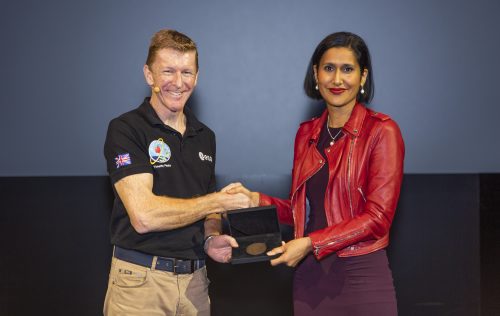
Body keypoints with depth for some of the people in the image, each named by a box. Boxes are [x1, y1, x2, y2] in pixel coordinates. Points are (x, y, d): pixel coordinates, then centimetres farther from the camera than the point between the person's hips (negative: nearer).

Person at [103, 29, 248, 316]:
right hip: (141, 280, -5)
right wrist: (219, 201, -13)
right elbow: (144, 216, -21)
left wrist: (211, 237, -4)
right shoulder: (126, 129, -10)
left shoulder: (205, 136, 11)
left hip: (195, 281, 6)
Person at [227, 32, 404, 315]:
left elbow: (377, 218, -12)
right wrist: (258, 200, 0)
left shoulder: (382, 131, -7)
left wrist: (310, 244, -17)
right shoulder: (307, 134, 10)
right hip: (309, 274, 5)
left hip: (361, 276, -4)